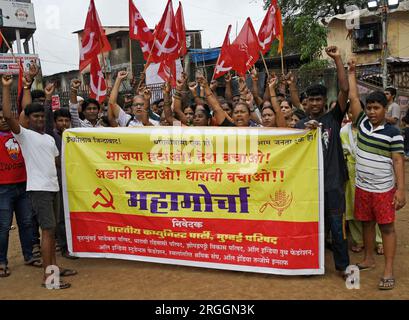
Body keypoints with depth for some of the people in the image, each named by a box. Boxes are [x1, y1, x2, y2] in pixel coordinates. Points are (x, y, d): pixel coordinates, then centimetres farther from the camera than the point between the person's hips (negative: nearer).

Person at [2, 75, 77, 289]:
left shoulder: (49, 138, 18)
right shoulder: (24, 134, -4)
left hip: (53, 187, 8)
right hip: (38, 188, -7)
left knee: (52, 229, 13)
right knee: (48, 229, -11)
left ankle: (54, 266, 23)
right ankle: (47, 277, -7)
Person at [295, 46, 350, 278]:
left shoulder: (333, 118, 1)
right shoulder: (301, 125, 6)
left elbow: (345, 90, -10)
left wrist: (338, 59, -13)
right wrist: (306, 131, -17)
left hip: (333, 182, -2)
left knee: (337, 226, 4)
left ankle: (343, 265, 21)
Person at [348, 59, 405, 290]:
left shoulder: (393, 133, -9)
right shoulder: (363, 124, 3)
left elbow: (398, 161, -11)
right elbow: (353, 98, 6)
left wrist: (401, 189, -16)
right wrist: (352, 72, 10)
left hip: (383, 189, -5)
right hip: (362, 187, 5)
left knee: (387, 227, 2)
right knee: (367, 223, 16)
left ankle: (389, 271, 8)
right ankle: (369, 259, 32)